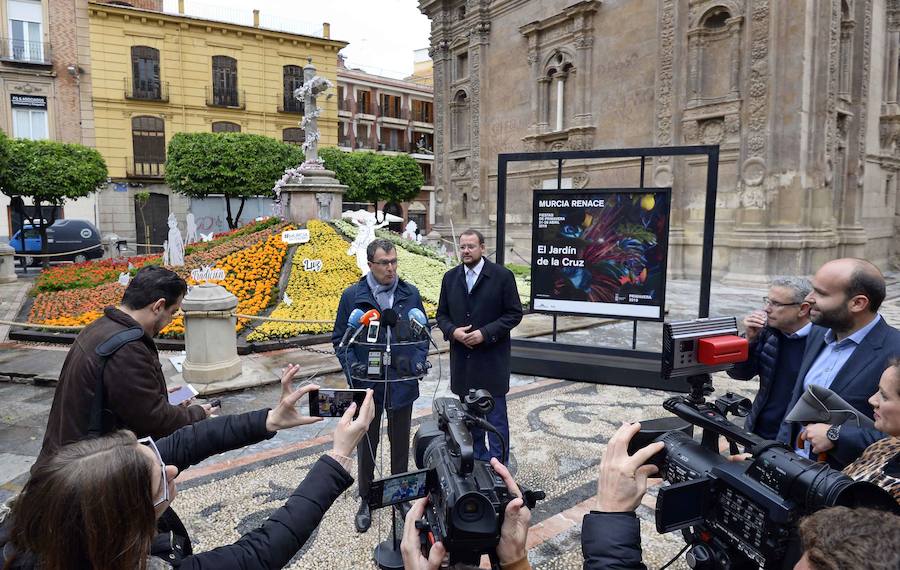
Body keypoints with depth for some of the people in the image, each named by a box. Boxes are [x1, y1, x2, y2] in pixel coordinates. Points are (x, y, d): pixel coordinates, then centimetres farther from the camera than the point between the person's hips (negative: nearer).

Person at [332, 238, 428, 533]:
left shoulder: (411, 294, -1)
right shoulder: (352, 296, -6)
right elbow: (339, 338, 0)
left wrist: (419, 360, -7)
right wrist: (351, 365, -15)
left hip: (402, 383, 2)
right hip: (367, 384, -1)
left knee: (400, 442, 17)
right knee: (367, 444, 14)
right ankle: (366, 500, 32)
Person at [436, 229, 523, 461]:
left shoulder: (502, 276, -6)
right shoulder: (450, 277, 6)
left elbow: (514, 313, -6)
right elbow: (442, 314, 11)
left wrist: (485, 333, -16)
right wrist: (453, 331, -10)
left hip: (492, 358, -4)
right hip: (462, 359, 4)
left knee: (495, 414, 2)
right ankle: (477, 457, 30)